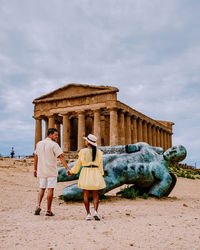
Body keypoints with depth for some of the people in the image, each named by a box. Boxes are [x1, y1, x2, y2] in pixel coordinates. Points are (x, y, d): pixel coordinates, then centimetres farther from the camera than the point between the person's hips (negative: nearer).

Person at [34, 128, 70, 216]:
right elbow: (61, 157, -16)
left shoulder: (39, 144, 8)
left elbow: (36, 157, 13)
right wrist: (67, 169, -18)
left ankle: (38, 205, 0)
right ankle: (48, 211, 4)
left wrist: (35, 169, 20)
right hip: (51, 171, -5)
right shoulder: (54, 145, -10)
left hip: (41, 171, 5)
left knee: (42, 188, 17)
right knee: (50, 189, 1)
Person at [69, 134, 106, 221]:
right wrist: (101, 175, 13)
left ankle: (88, 214, 5)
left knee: (86, 194, 7)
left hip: (85, 172, -2)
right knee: (95, 194, 10)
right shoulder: (98, 152, 0)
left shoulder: (83, 151, -6)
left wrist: (71, 171, 15)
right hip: (95, 173, 2)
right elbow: (100, 166, 3)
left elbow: (78, 164, 1)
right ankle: (95, 211, -7)